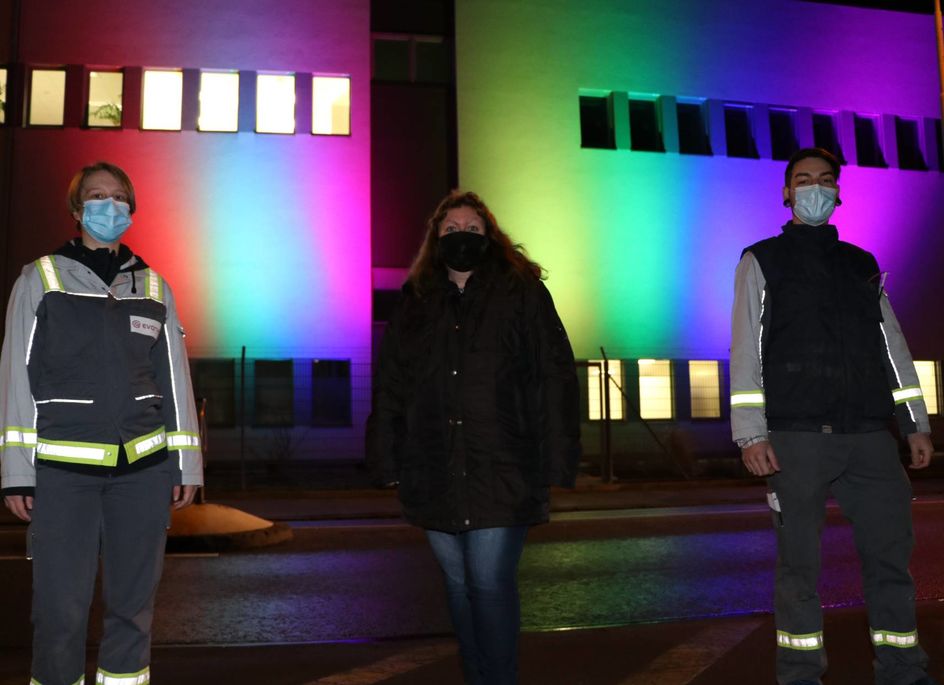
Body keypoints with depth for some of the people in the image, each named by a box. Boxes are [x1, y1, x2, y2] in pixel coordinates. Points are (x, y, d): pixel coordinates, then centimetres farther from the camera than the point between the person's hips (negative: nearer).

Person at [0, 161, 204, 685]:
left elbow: (174, 380, 12)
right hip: (62, 470, -2)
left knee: (133, 601, 8)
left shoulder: (153, 287, 12)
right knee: (60, 606, 0)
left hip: (143, 467, 2)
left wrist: (185, 464, 8)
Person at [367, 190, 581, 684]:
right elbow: (389, 386, 13)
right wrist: (389, 461, 8)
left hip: (500, 472, -4)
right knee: (458, 585, 13)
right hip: (434, 474, 4)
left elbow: (553, 379, -4)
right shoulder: (416, 304, 12)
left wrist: (554, 461, -10)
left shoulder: (522, 294, 0)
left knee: (490, 584, -5)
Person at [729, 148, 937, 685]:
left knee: (892, 551, 4)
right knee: (800, 560, 0)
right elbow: (747, 349, 0)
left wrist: (917, 424, 12)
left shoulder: (863, 265, 21)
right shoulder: (762, 261, 9)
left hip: (870, 437, 4)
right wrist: (751, 432, -10)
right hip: (798, 438, -4)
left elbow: (892, 345, 20)